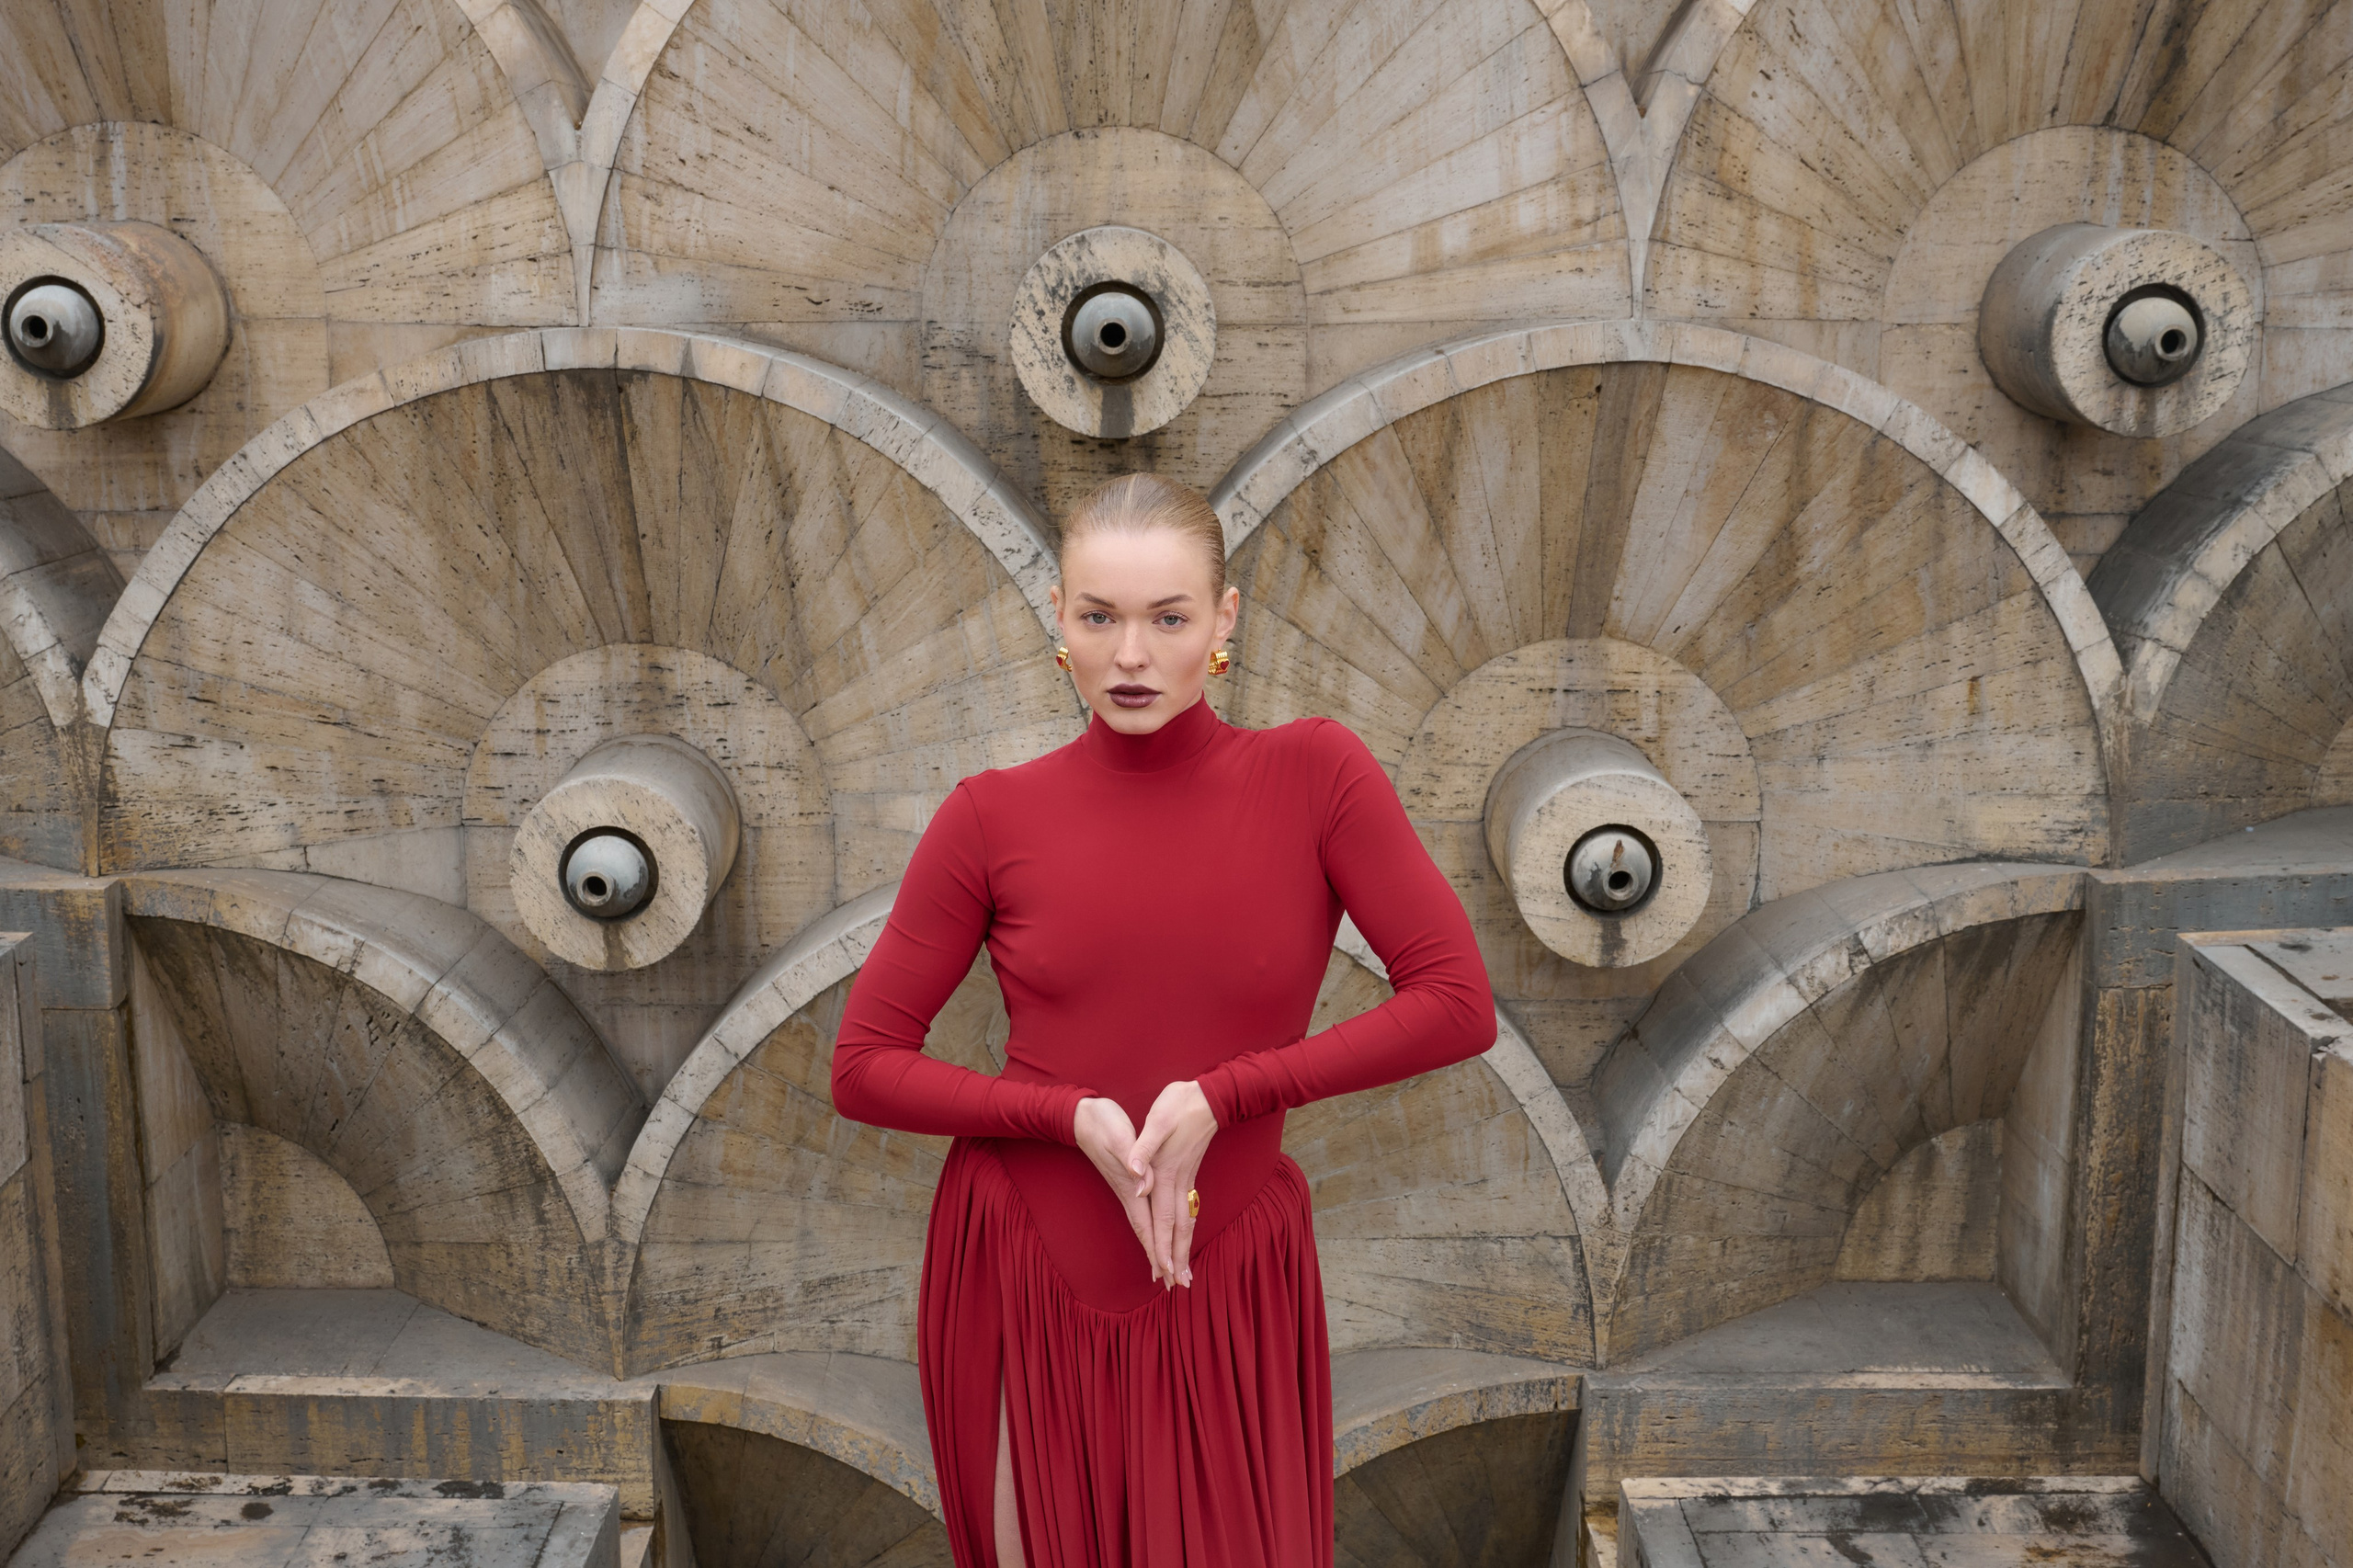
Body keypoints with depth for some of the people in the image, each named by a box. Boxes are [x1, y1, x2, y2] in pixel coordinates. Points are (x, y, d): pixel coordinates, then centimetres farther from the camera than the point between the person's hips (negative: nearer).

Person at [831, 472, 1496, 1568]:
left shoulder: (1314, 772, -8)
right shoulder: (994, 816, -6)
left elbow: (1457, 1005, -11)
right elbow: (863, 1066, -3)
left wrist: (1221, 1096, -17)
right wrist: (1071, 1117, -17)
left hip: (1224, 1279, 0)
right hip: (1021, 1272, 1)